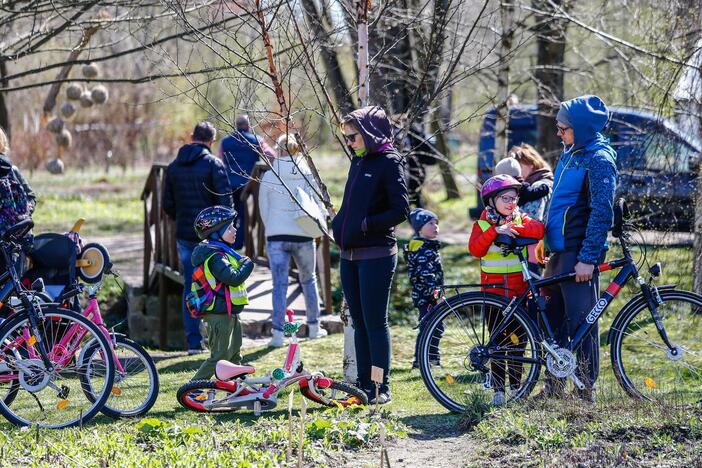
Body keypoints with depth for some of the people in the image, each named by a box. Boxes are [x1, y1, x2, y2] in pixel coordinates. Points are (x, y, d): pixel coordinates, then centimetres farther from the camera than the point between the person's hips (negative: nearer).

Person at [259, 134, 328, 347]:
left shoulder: (269, 176, -3)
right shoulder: (308, 175, -3)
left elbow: (263, 209, 5)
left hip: (276, 236, -1)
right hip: (303, 236, 1)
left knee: (279, 284, 0)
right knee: (308, 279, 19)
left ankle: (278, 333, -7)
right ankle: (314, 327, 25)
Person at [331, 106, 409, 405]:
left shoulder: (388, 162, -8)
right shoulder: (358, 162, 15)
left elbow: (401, 211, -14)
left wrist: (366, 225, -15)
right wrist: (338, 224, 9)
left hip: (376, 254, -8)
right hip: (349, 254, 8)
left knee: (375, 322, -5)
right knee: (359, 322, 10)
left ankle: (382, 387, -1)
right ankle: (363, 384, 15)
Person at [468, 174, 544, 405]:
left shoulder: (521, 219, 6)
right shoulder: (483, 223, 4)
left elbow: (538, 229, -14)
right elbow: (475, 249, -12)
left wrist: (513, 228, -24)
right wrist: (495, 231, -22)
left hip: (519, 289, 1)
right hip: (494, 289, -1)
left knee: (517, 339, 6)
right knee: (497, 339, 0)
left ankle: (516, 385, 16)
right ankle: (498, 389, 4)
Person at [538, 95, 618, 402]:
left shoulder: (599, 159, -13)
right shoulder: (571, 153, 15)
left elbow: (602, 213, -17)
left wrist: (588, 258, -20)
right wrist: (547, 239, 21)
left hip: (580, 253, -9)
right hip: (559, 250, 9)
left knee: (581, 320, -5)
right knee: (553, 320, 10)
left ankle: (586, 391, 0)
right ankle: (553, 387, 17)